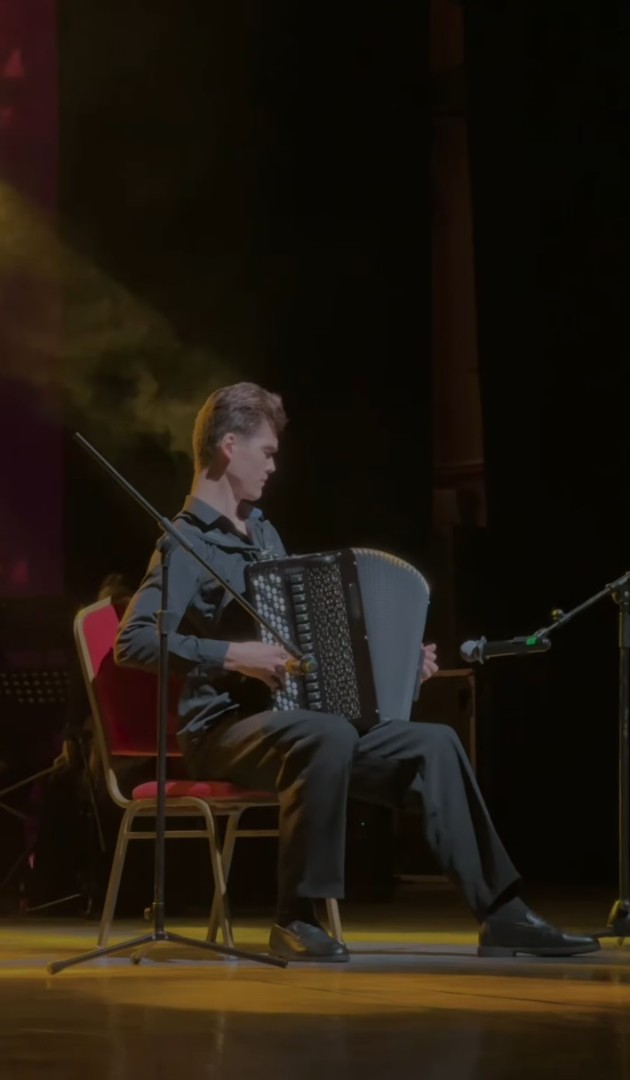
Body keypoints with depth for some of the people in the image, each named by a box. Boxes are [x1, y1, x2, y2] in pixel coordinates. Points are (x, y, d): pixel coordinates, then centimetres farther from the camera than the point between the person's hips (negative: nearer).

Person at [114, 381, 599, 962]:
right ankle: (297, 919, -28)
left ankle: (502, 915, -8)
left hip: (287, 718, 8)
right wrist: (235, 656, -29)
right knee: (329, 736, -38)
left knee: (434, 742, -8)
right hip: (223, 729, -8)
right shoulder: (187, 542, -7)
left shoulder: (264, 533, 20)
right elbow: (134, 640, -22)